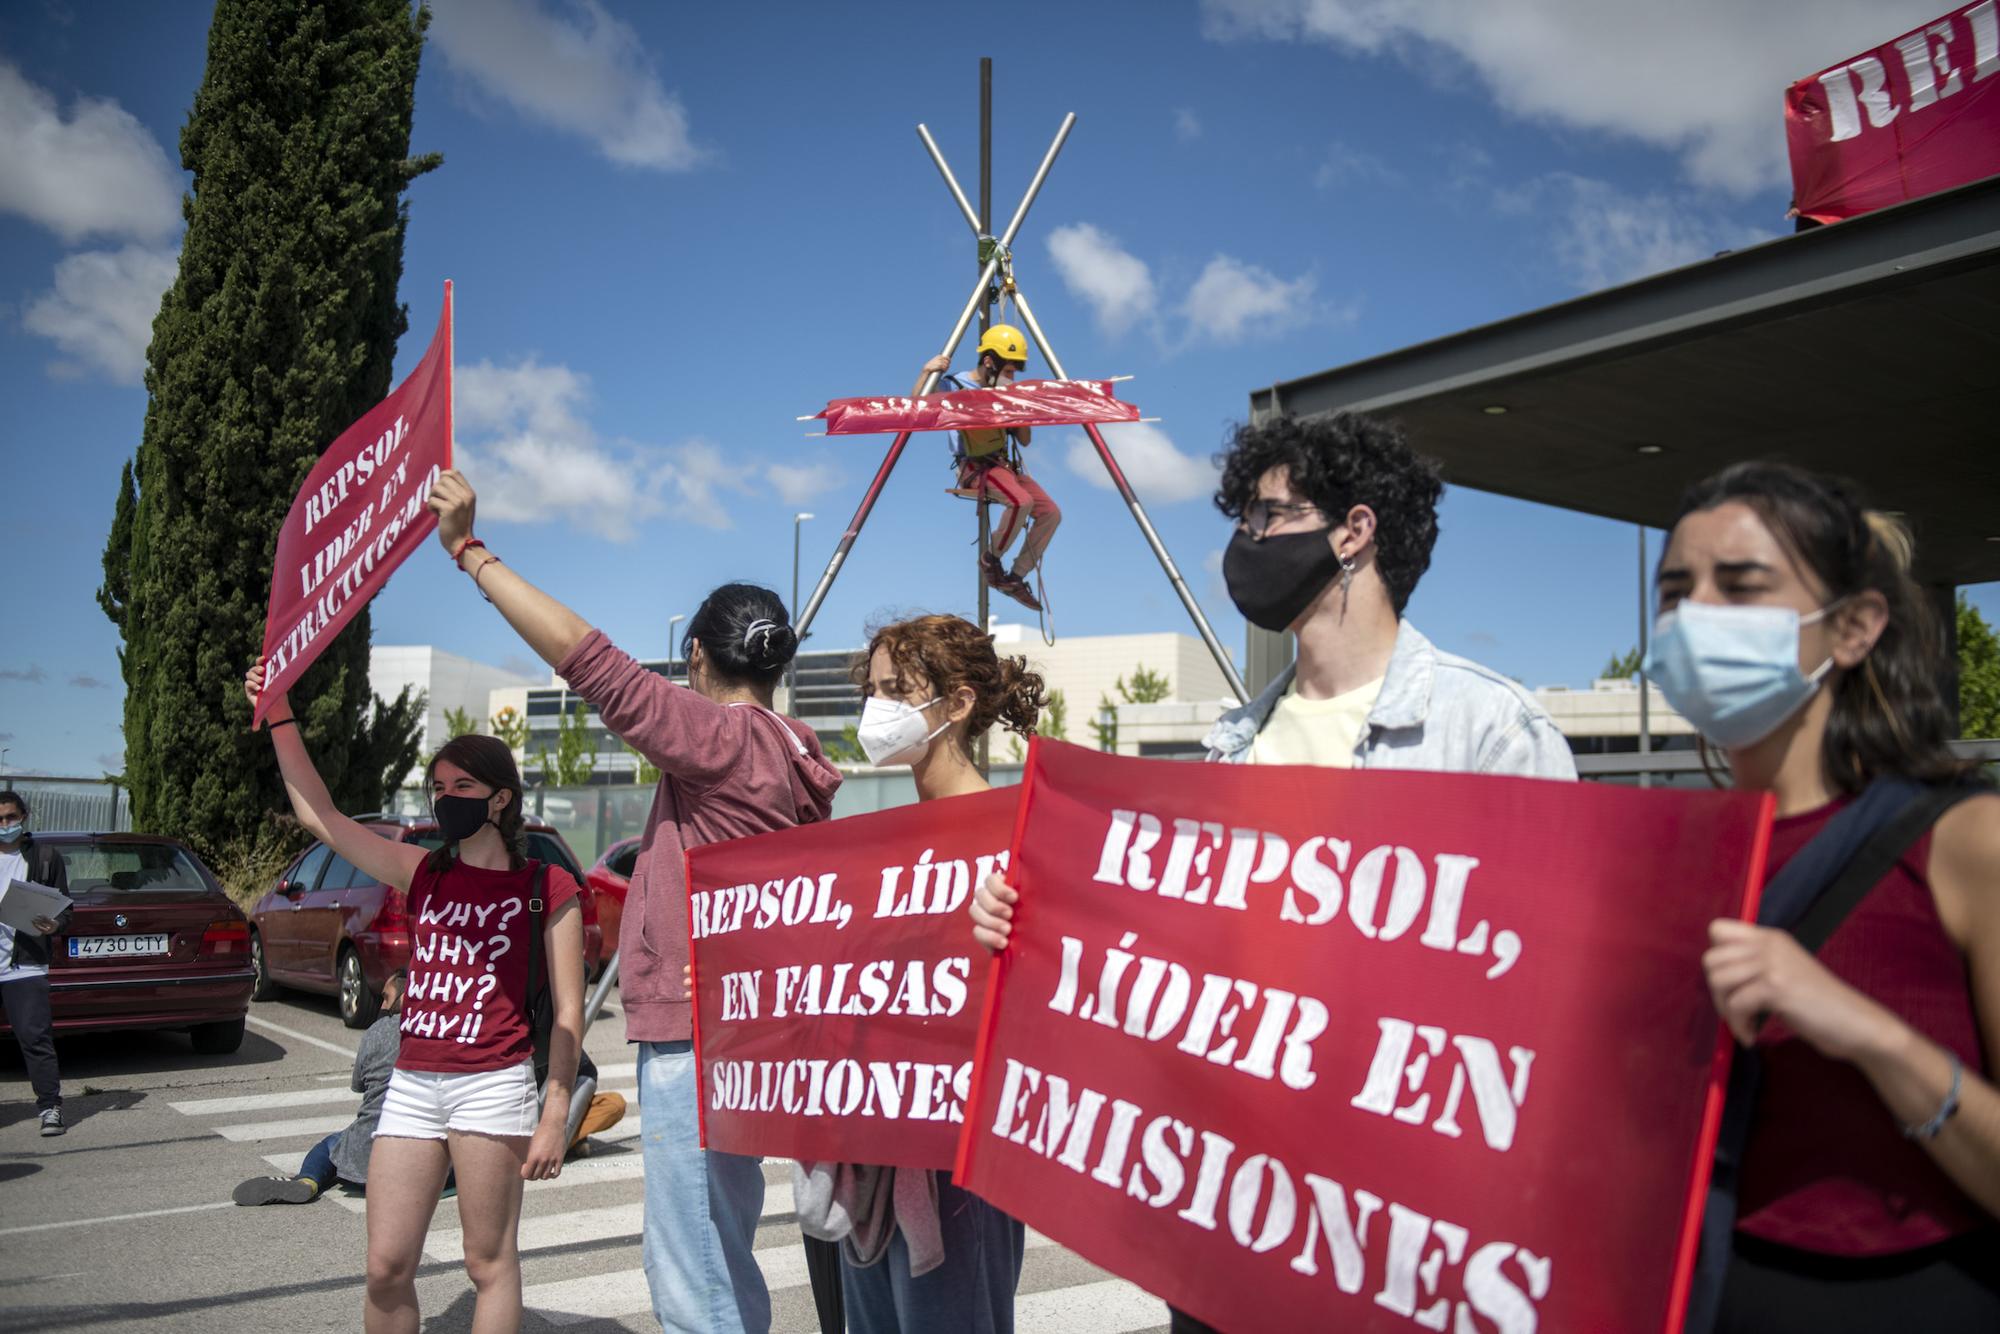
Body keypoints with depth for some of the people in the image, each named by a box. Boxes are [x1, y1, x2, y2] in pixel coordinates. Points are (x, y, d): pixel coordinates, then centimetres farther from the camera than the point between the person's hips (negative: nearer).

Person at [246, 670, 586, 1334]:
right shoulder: (424, 873, 13)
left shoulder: (545, 887, -1)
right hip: (412, 1083, 5)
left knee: (489, 1262, 3)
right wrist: (281, 717, 7)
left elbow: (567, 1012, -3)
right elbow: (319, 816, 12)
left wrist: (555, 1117, -8)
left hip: (492, 1085, -5)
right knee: (387, 1268, 6)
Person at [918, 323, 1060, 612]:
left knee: (1051, 513, -6)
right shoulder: (955, 386, -5)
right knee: (1021, 501, -32)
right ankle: (991, 557, -8)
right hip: (975, 468, -7)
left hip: (1006, 465, 7)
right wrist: (927, 372, -25)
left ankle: (1015, 578, 3)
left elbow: (1025, 440, 14)